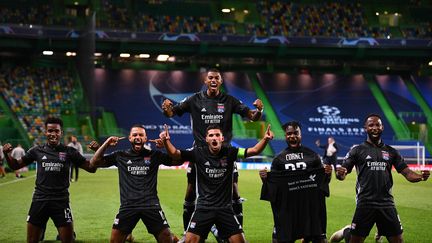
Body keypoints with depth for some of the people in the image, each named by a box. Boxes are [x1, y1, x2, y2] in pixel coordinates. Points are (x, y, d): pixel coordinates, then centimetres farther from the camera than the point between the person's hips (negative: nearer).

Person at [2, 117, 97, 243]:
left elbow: (91, 168, 3)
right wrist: (7, 154, -4)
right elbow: (16, 165, 15)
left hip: (61, 202, -2)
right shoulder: (37, 151, 6)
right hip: (39, 201, 2)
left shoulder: (69, 152, 2)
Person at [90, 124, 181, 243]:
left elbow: (178, 160, 5)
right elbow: (94, 162, 11)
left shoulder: (154, 155, 8)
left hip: (151, 205, -1)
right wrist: (106, 144, 1)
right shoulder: (120, 156, 10)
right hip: (128, 206, 1)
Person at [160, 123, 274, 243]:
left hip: (225, 208, 1)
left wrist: (265, 139, -26)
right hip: (203, 208, -1)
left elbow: (254, 150, -8)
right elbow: (175, 154, -10)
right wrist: (166, 141, -29)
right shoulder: (198, 153, -5)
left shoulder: (229, 152, -3)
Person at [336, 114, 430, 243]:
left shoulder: (391, 152, 12)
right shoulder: (357, 150, 3)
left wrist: (421, 177, -13)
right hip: (365, 204, -3)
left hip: (387, 204, 3)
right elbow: (343, 173, -2)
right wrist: (340, 174, -27)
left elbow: (407, 173, 8)